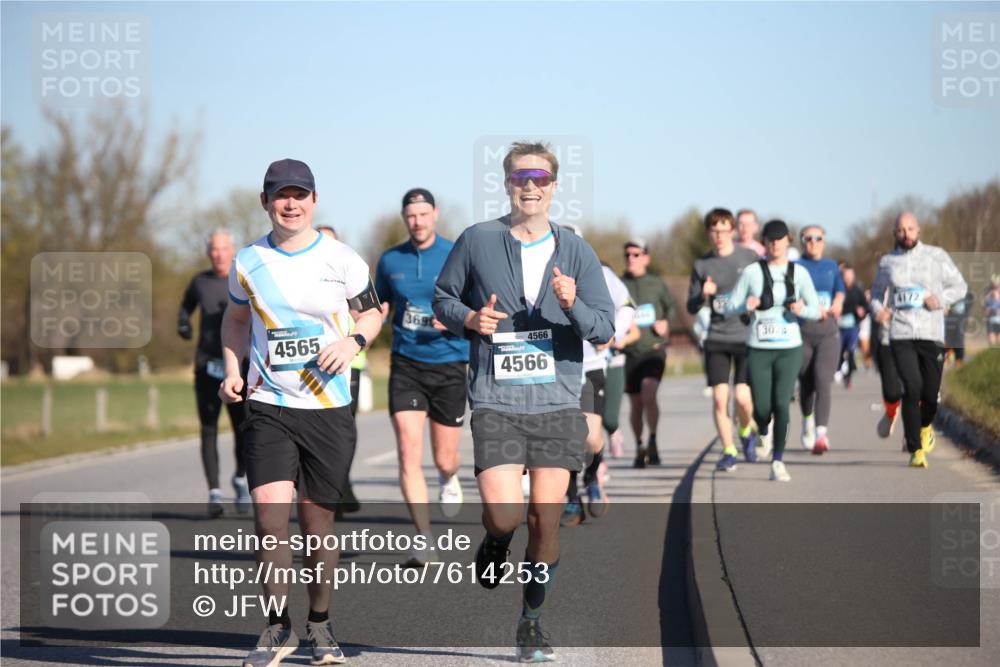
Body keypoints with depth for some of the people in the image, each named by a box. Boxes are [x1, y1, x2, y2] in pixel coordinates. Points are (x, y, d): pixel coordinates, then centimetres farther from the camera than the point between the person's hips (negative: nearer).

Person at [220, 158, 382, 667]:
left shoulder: (341, 260, 0)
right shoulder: (248, 263, 3)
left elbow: (371, 313, 11)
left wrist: (353, 342, -11)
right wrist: (232, 372, 4)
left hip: (329, 407, 0)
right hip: (268, 406, 0)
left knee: (318, 519, 6)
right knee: (269, 510, -16)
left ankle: (320, 625, 25)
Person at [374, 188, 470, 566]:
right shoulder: (390, 260, 5)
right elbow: (380, 306, 19)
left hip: (449, 365, -1)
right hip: (406, 365, 1)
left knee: (444, 460, 8)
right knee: (408, 452, -13)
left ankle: (449, 480, 47)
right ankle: (425, 540, -10)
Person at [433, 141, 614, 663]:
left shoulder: (575, 251, 4)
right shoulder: (477, 242, 2)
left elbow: (605, 328, 2)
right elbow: (443, 296, 15)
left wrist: (574, 306, -19)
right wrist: (468, 318, -6)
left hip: (558, 403, 1)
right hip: (495, 402, -1)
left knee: (546, 516, 1)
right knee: (503, 514, -15)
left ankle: (532, 622, 19)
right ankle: (495, 544, 23)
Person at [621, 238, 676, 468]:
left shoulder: (657, 284, 4)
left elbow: (671, 307, 19)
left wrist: (666, 323, 1)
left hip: (654, 348, -1)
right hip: (629, 352, 1)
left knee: (649, 394, -22)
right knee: (636, 404, 8)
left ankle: (653, 442, -9)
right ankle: (640, 448, 26)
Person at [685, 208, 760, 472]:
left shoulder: (750, 257, 0)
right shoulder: (701, 265, 5)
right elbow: (691, 307, 10)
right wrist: (703, 295, -10)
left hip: (746, 336, -2)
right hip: (716, 339, 2)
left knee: (742, 397, -10)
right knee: (720, 398, -6)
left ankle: (747, 432, 22)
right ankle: (728, 451, 8)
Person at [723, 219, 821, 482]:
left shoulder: (799, 273, 4)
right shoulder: (752, 272, 1)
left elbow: (816, 310, 9)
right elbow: (728, 308, 3)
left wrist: (802, 310, -13)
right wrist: (745, 306, -19)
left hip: (789, 348, 0)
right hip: (759, 349, 0)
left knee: (782, 404, -11)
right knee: (762, 408, -2)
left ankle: (778, 461, -1)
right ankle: (764, 431, 35)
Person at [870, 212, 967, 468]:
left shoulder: (937, 256, 5)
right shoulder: (887, 261, 9)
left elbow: (960, 286, 10)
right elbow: (877, 292, 22)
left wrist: (941, 299, -10)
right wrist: (879, 309, -1)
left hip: (931, 334, 0)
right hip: (900, 335, 0)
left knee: (930, 394, 3)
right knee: (912, 389, -16)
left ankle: (925, 426, 39)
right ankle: (915, 450, -8)